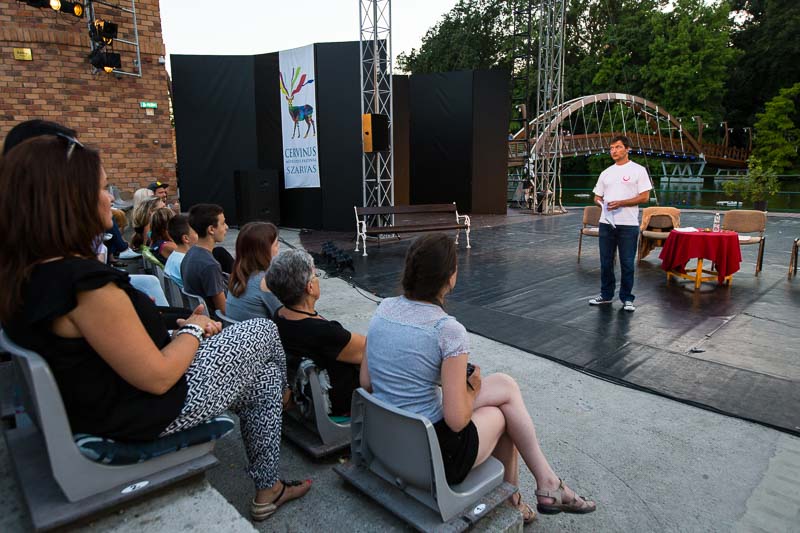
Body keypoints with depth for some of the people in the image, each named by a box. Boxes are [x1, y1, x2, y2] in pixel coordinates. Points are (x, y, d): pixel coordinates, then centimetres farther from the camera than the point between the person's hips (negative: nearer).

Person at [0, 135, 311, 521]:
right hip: (151, 412, -9)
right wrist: (194, 329, -10)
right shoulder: (84, 282, -34)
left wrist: (179, 327, 4)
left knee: (263, 377, 22)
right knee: (264, 332, 10)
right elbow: (157, 378, -28)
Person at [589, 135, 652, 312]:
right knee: (606, 262, 11)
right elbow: (597, 196, 18)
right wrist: (600, 201, -6)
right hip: (606, 223, 5)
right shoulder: (606, 173, 14)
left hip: (628, 224, -5)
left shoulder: (638, 170, -2)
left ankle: (627, 298, 13)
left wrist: (620, 203, -18)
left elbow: (644, 197, -7)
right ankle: (606, 295, 23)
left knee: (627, 263, 1)